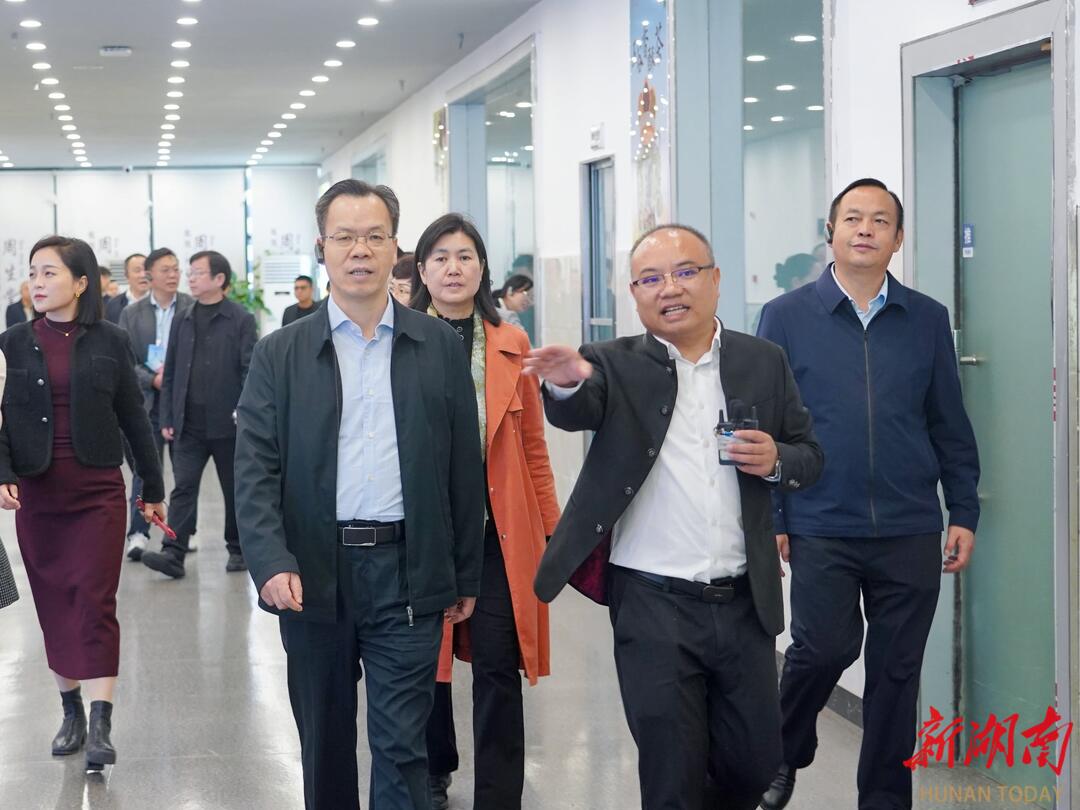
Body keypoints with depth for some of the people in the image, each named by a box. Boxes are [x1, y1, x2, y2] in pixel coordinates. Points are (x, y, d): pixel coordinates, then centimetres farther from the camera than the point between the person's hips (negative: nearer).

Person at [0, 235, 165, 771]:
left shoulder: (109, 342, 1)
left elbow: (133, 418, 7)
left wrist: (153, 488, 11)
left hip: (99, 491, -2)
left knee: (95, 603, -6)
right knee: (53, 605, 8)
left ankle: (100, 726, -6)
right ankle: (71, 711, 22)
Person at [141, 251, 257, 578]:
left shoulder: (241, 320, -3)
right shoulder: (182, 321, 11)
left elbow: (250, 370, -7)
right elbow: (170, 374, 12)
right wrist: (167, 419, 6)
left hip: (228, 424, -3)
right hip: (189, 424, 3)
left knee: (235, 489, 8)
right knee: (183, 488, -5)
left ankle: (238, 549, 22)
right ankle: (173, 553, -11)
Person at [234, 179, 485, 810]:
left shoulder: (441, 346, 4)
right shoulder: (281, 354, 4)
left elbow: (464, 467, 6)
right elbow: (256, 470, -3)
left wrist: (466, 576, 6)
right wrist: (272, 564, -17)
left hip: (408, 574, -1)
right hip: (313, 574, 1)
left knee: (402, 748, 0)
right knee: (325, 746, 13)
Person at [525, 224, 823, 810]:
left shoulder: (763, 362, 6)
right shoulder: (617, 366, -2)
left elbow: (809, 454, 12)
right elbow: (575, 411, -22)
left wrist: (776, 461, -11)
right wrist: (567, 381, -45)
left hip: (744, 601, 3)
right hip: (653, 603, -3)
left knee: (754, 762, 13)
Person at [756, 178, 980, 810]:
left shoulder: (928, 320, 6)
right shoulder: (787, 318, 1)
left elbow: (950, 425, 9)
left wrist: (965, 513, 5)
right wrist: (769, 518, -3)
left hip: (911, 532, 2)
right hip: (821, 528, -2)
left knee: (897, 671, 7)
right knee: (825, 647, -10)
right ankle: (784, 754, 20)